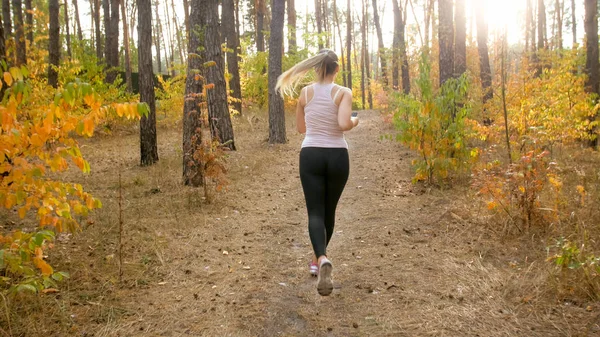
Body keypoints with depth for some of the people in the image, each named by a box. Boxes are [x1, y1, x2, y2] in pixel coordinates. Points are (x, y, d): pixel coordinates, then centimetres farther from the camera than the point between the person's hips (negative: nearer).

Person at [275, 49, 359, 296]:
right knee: (329, 210, 18)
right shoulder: (343, 93, -4)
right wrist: (355, 122, 1)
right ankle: (318, 259, 33)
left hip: (310, 155, 1)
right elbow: (344, 124, -20)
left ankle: (322, 259, -27)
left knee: (315, 212, -1)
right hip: (337, 156, 0)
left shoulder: (305, 93, 4)